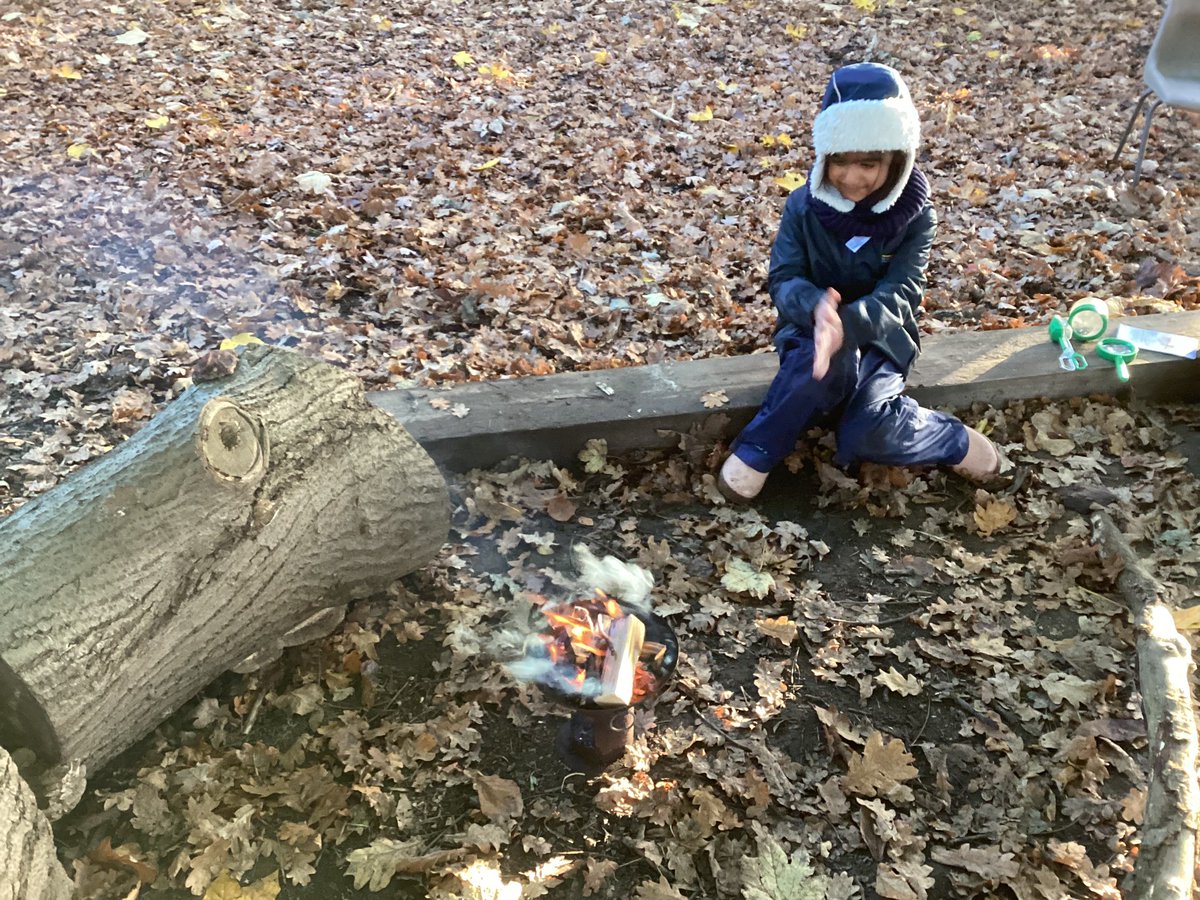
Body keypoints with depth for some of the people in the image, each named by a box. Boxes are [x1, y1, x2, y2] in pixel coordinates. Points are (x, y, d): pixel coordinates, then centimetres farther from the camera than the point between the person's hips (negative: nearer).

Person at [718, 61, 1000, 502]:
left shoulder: (915, 215, -10)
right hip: (812, 327, 1)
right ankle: (755, 453, -19)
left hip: (879, 336, 0)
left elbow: (899, 296, -18)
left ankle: (953, 440, 3)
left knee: (868, 435, -28)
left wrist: (846, 324, -40)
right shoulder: (804, 206, -8)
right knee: (832, 363, -38)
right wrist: (817, 307, -37)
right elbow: (783, 280, -12)